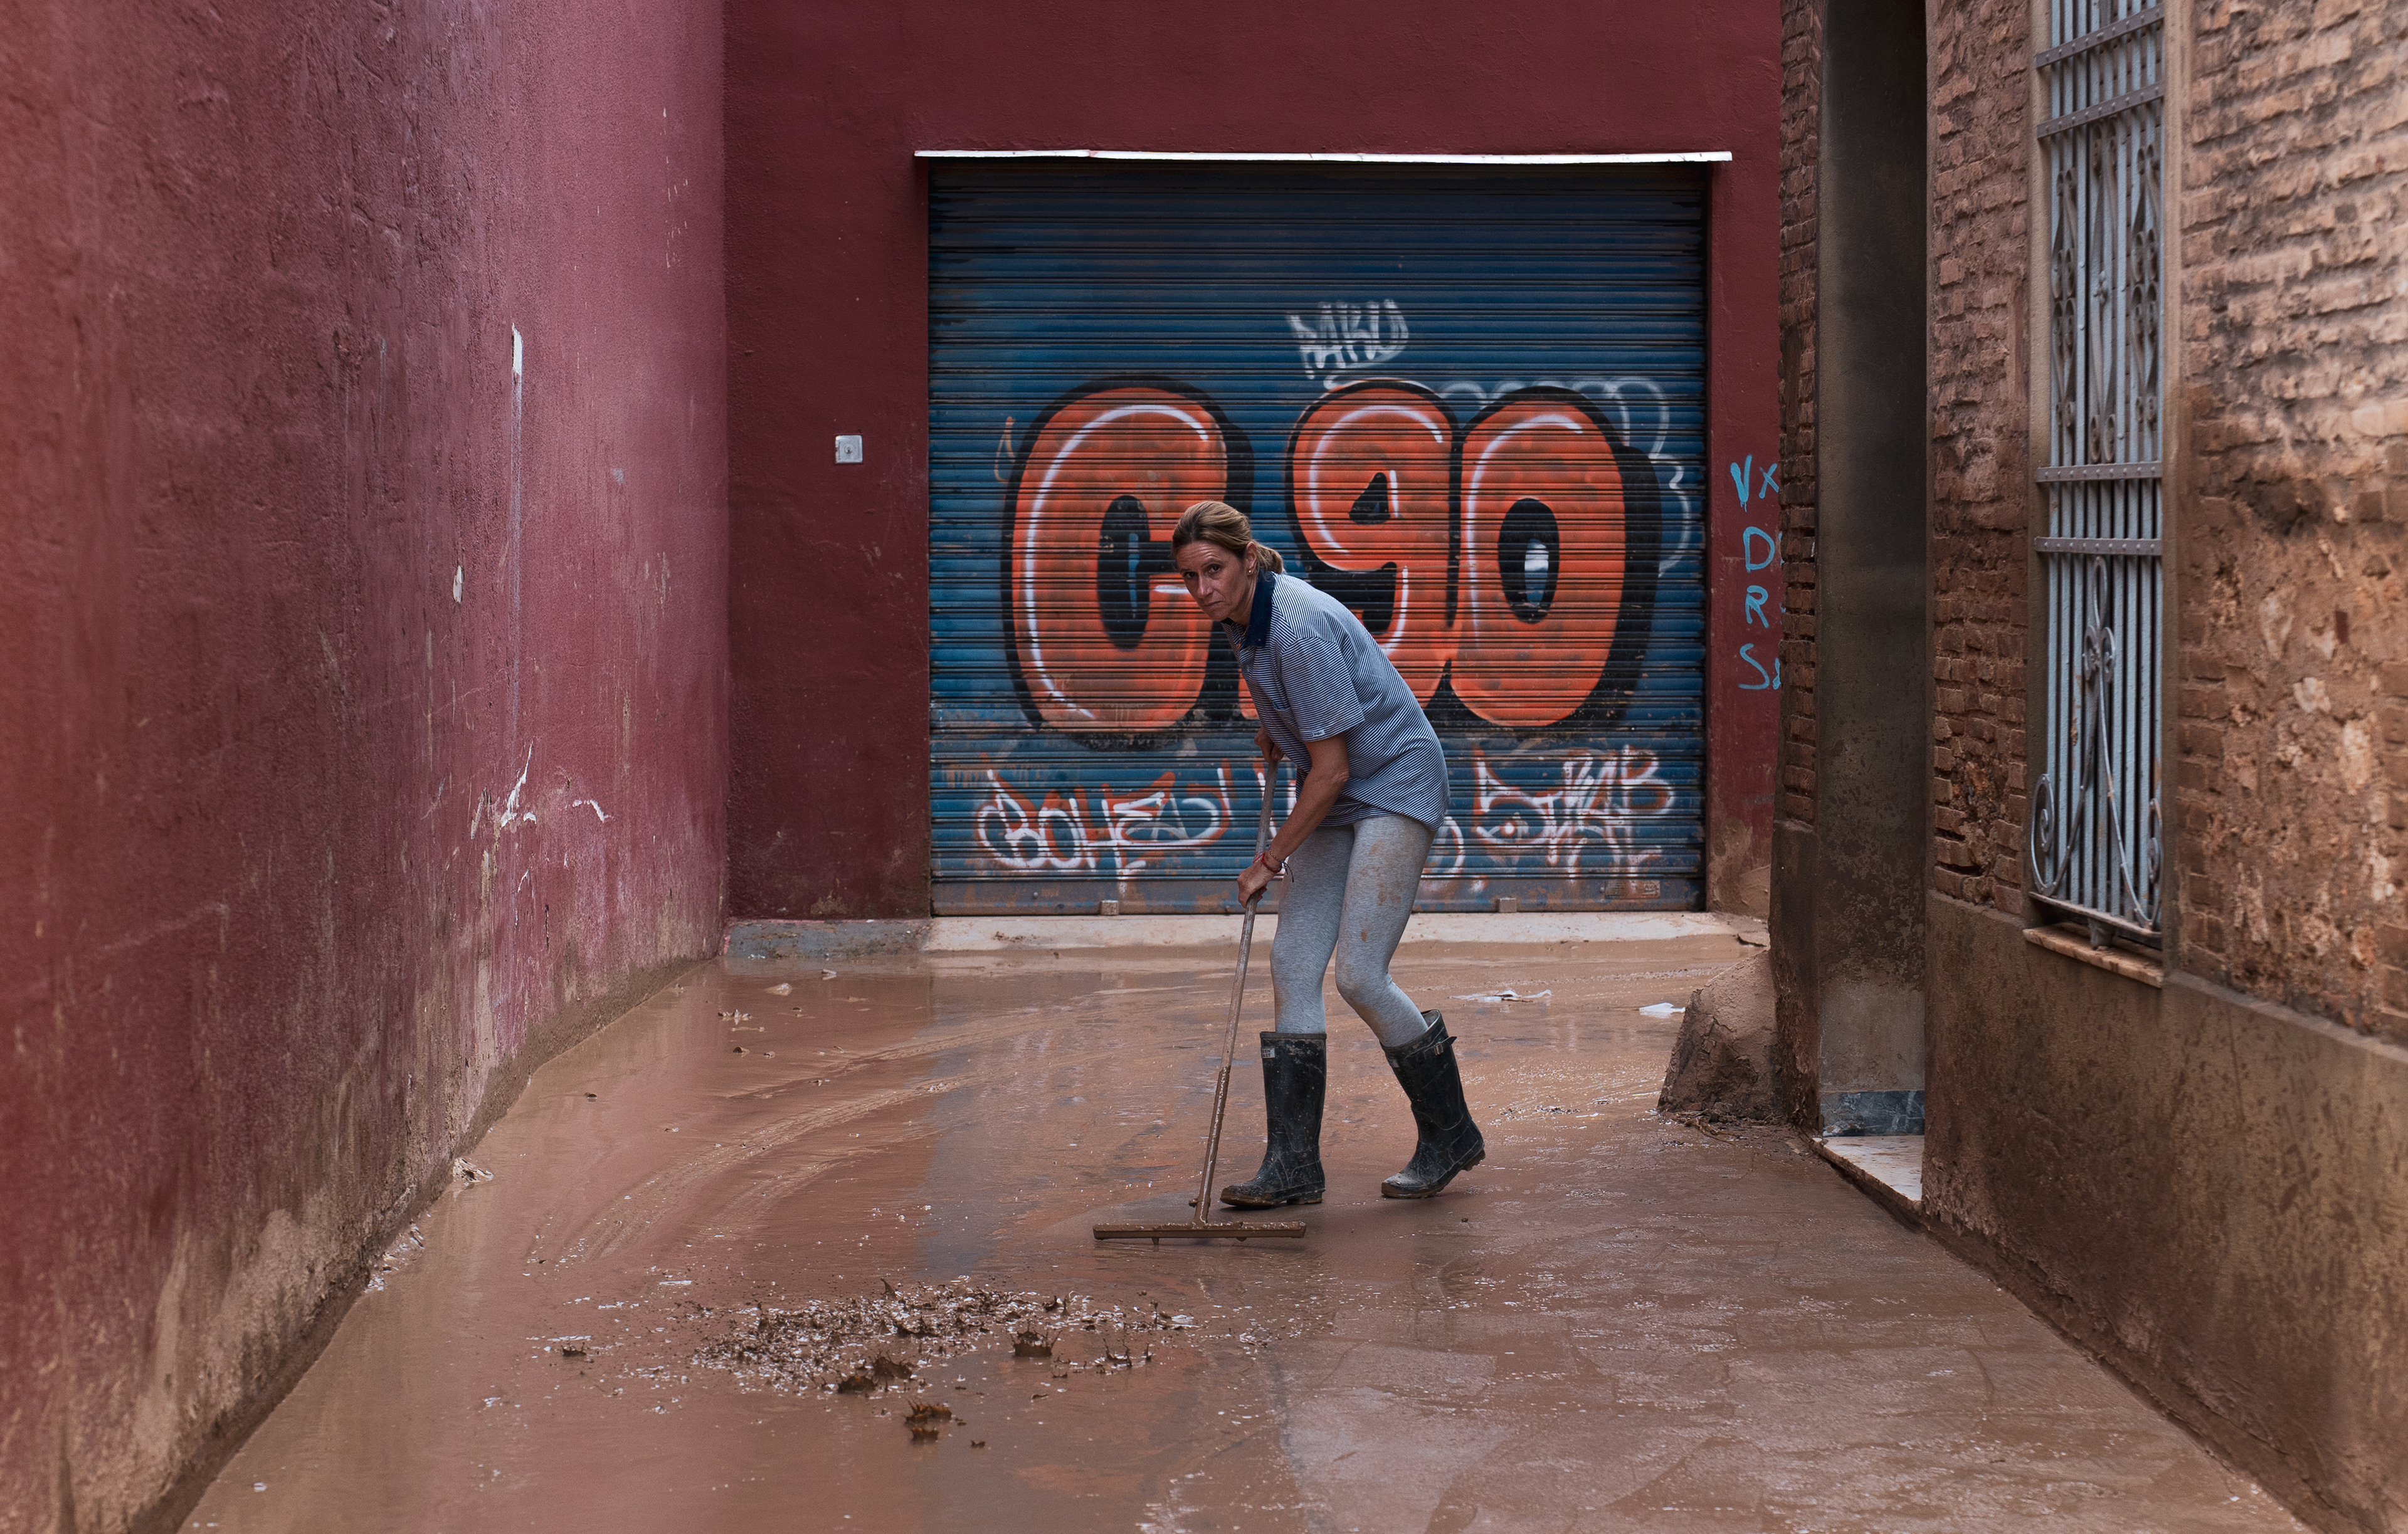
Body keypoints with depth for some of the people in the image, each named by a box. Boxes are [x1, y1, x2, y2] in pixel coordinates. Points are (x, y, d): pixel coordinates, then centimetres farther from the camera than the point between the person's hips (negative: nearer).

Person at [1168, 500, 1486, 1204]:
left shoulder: (1298, 627, -27)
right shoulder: (1241, 618, 1)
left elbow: (1332, 769, -23)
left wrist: (1270, 862, -15)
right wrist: (1267, 747, 18)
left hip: (1396, 784, -9)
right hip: (1339, 800, 9)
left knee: (1359, 975, -14)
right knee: (1292, 966, -1)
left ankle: (1450, 1134, 6)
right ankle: (1293, 1166, 0)